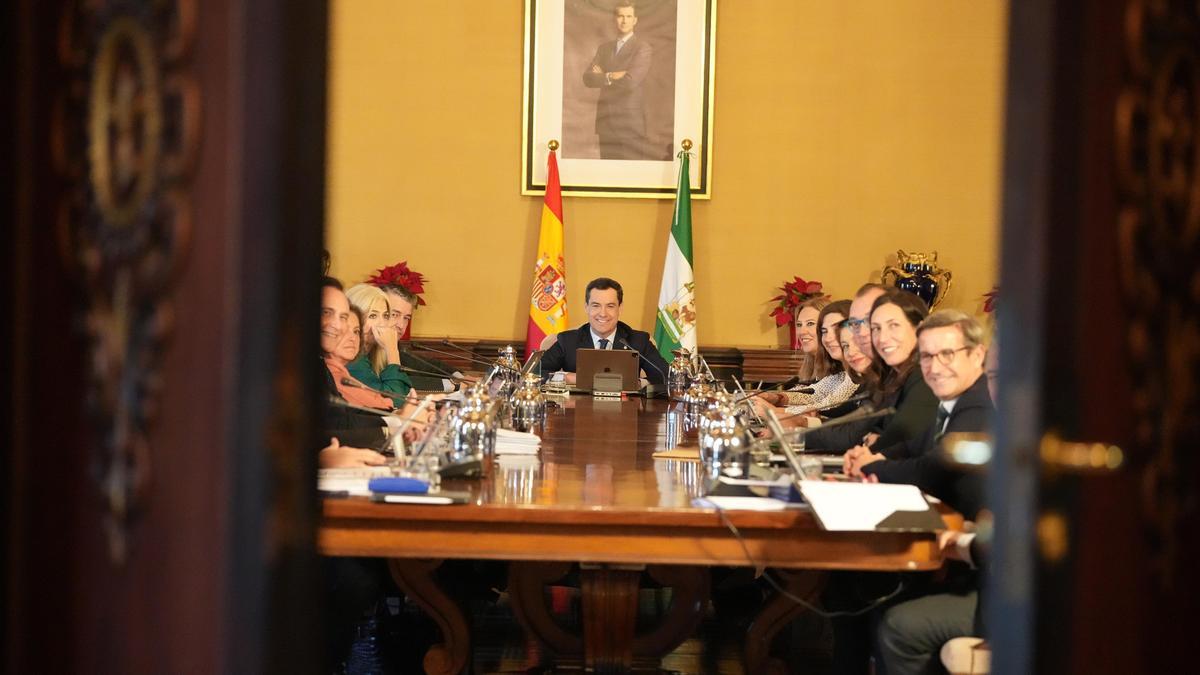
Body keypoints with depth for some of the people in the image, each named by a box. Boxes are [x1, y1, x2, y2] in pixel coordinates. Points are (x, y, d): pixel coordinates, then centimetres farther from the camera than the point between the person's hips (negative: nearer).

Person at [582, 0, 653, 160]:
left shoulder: (643, 48, -4)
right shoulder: (604, 48, 15)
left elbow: (630, 81, -17)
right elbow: (588, 78, 3)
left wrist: (603, 76, -3)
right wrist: (611, 77, -13)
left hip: (630, 123, -5)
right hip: (606, 122, 5)